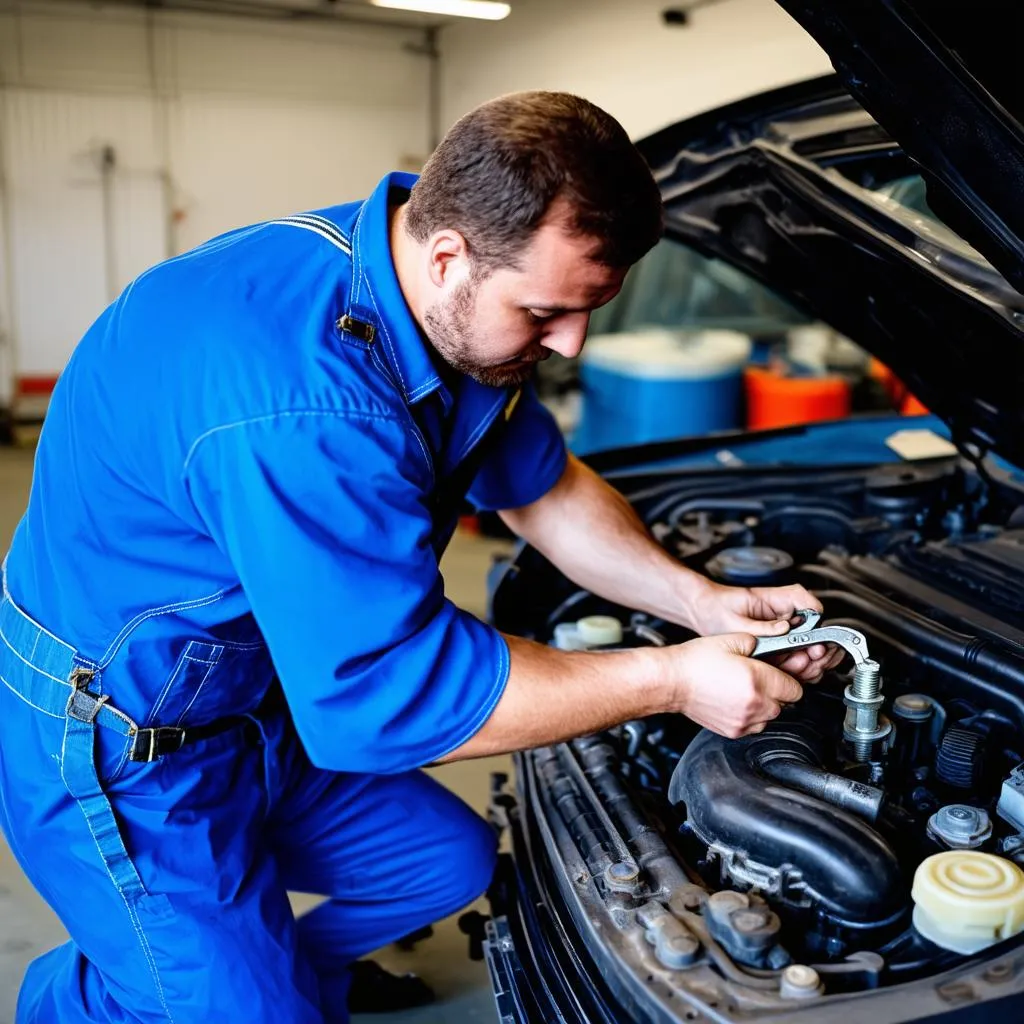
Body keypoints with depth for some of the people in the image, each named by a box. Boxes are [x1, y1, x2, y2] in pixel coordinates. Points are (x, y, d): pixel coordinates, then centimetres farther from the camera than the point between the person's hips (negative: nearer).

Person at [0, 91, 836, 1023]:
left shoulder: (461, 310, -7)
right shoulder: (305, 408, -38)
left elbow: (543, 485, 6)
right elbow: (391, 693, -33)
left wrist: (700, 602, -4)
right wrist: (673, 680, -25)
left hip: (270, 697, 9)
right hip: (116, 757, -8)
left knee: (452, 862, 15)